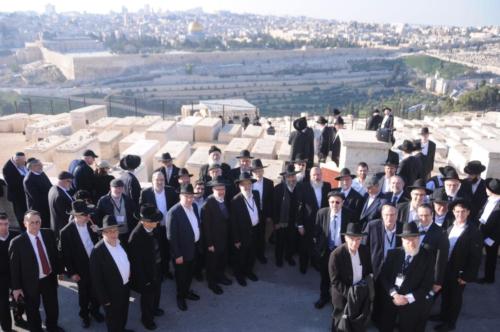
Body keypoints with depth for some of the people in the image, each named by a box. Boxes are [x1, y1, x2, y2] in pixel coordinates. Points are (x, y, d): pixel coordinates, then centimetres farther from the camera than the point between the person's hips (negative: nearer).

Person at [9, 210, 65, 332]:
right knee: (33, 310, 18)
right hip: (31, 283, -4)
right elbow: (14, 266, -14)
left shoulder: (49, 234, -7)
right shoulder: (17, 242, -20)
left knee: (53, 306, 23)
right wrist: (16, 287, -11)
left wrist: (59, 270, 8)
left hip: (49, 278, 4)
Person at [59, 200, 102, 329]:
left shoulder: (91, 225, -11)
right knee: (84, 294, 19)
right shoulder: (66, 232, -20)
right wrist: (71, 272, -9)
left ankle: (94, 310, 47)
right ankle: (84, 315, 45)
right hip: (82, 269, -3)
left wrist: (97, 233, -13)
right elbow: (65, 254, -11)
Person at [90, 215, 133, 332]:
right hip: (112, 292, -7)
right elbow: (96, 279, -21)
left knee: (124, 313, 29)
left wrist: (128, 273, 6)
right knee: (113, 318, 18)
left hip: (125, 287, 7)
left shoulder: (120, 242, -6)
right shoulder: (98, 251, -28)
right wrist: (104, 299, -17)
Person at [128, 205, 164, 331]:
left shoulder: (152, 228, -13)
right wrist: (144, 280, -16)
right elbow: (135, 262, -24)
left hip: (156, 269, 6)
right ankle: (147, 318, 46)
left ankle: (154, 309, 58)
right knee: (147, 297, 19)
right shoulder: (136, 237, -33)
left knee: (156, 292, 29)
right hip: (146, 273, -6)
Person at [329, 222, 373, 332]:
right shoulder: (336, 255, -25)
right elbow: (335, 281, -21)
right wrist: (350, 293, -27)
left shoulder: (365, 250, -10)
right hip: (343, 296, -4)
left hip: (362, 295, 4)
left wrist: (365, 281, -9)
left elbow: (368, 270, 7)